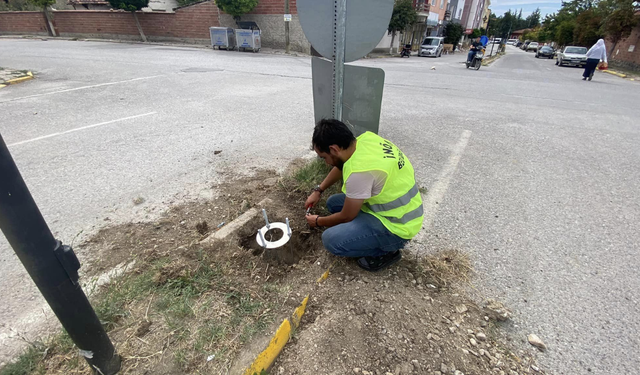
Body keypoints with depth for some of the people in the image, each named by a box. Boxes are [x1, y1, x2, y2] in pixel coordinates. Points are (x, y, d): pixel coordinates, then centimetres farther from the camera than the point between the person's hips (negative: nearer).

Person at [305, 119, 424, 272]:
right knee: (333, 203, 14)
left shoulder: (359, 171, -33)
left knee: (331, 240, -22)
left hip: (397, 225, -9)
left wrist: (318, 221, 3)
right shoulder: (365, 138, -7)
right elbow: (341, 166, 15)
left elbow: (346, 217, -17)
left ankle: (386, 251, 0)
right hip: (396, 206, 9)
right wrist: (318, 190, 18)